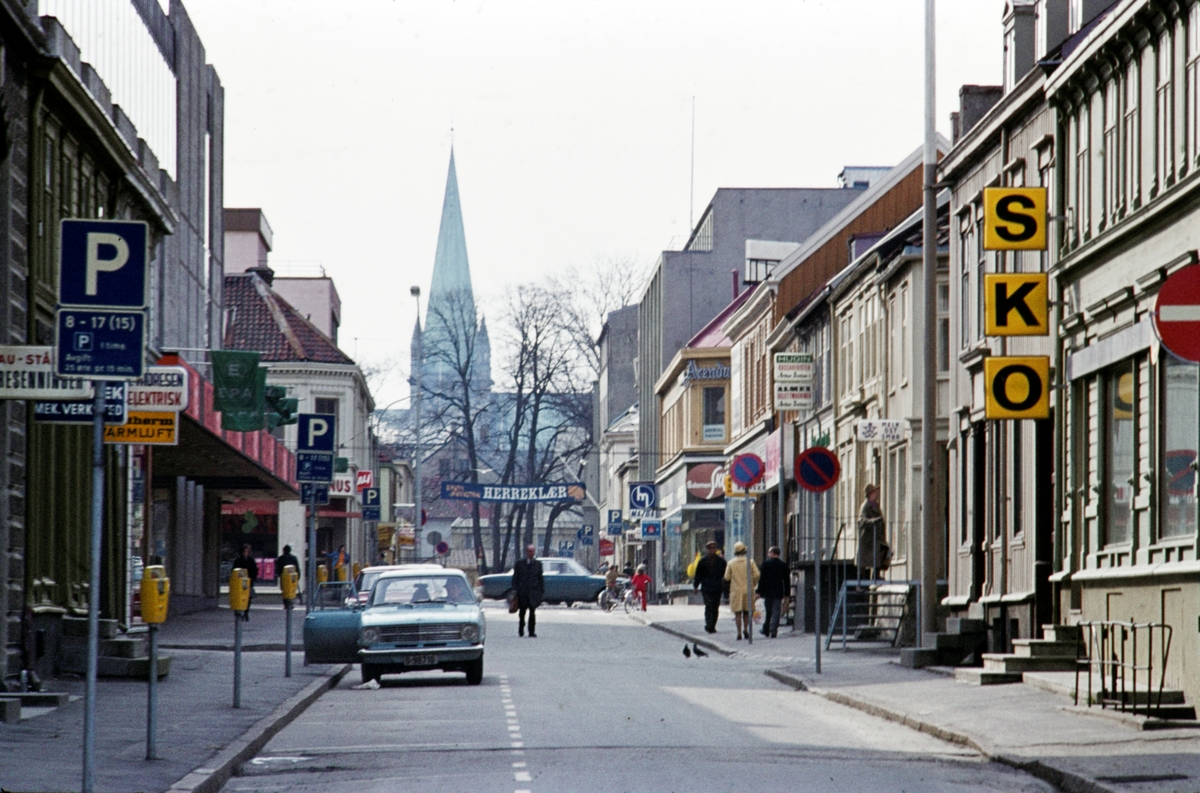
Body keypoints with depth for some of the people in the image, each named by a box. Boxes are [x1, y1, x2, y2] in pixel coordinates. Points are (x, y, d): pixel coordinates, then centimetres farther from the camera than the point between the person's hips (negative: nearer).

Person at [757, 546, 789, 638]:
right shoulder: (783, 565, 2)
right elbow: (787, 580, 5)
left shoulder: (766, 563, -6)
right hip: (778, 592, 1)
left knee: (767, 612, 12)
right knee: (776, 612, 0)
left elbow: (762, 578, -7)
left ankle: (766, 630, 18)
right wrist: (786, 593, 11)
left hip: (767, 592, -1)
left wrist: (759, 592, -3)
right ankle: (773, 632, -7)